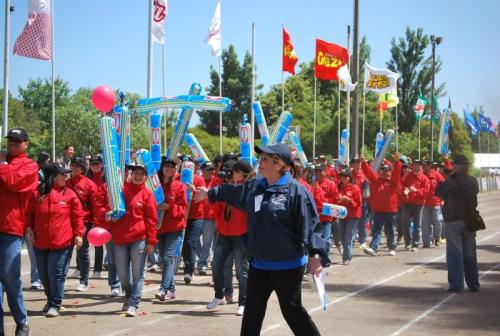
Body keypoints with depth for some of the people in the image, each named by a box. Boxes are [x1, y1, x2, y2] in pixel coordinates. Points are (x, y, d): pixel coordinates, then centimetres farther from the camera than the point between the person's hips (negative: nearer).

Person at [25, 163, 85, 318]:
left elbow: (78, 216, 0)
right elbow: (29, 213, 8)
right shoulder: (37, 194, -1)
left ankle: (55, 305, 7)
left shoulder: (69, 195, -2)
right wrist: (28, 228, -6)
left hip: (62, 243, -2)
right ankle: (51, 299, 36)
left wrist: (78, 234, -7)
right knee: (44, 275, 15)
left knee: (57, 274, -5)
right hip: (40, 243, 3)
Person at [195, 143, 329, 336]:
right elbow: (232, 193, 26)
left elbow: (308, 225, -17)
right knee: (252, 311, 11)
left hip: (288, 265, -7)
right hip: (259, 263, 7)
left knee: (292, 310, 3)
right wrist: (210, 193, 38)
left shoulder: (296, 190, -15)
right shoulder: (254, 186, 6)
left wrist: (313, 254, -19)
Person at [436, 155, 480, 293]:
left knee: (454, 253, -3)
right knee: (470, 253, 12)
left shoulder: (451, 181, -14)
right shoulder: (473, 181, 4)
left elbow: (438, 192, -3)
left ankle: (456, 284, -6)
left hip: (453, 220, -5)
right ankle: (473, 284, 17)